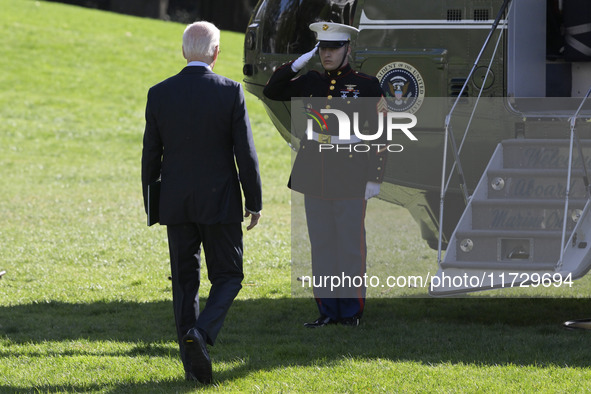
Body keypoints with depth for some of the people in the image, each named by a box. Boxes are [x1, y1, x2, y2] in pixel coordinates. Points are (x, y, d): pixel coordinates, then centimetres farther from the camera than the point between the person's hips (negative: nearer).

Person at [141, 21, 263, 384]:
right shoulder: (230, 93, -10)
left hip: (176, 204, 3)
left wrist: (150, 204, 13)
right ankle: (201, 332, -17)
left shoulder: (159, 94, -2)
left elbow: (151, 155, 3)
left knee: (185, 281, 10)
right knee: (227, 276, 9)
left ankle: (193, 364, 9)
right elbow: (246, 153, -8)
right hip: (220, 202, -3)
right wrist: (255, 202, 1)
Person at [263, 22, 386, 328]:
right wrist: (297, 64, -1)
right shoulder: (309, 82, 8)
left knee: (351, 244, -1)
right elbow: (271, 92, 11)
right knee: (321, 243, 6)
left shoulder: (366, 85, -4)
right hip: (315, 174, 4)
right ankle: (328, 310, 12)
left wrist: (375, 179, -9)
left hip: (350, 176, -4)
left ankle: (351, 311, 5)